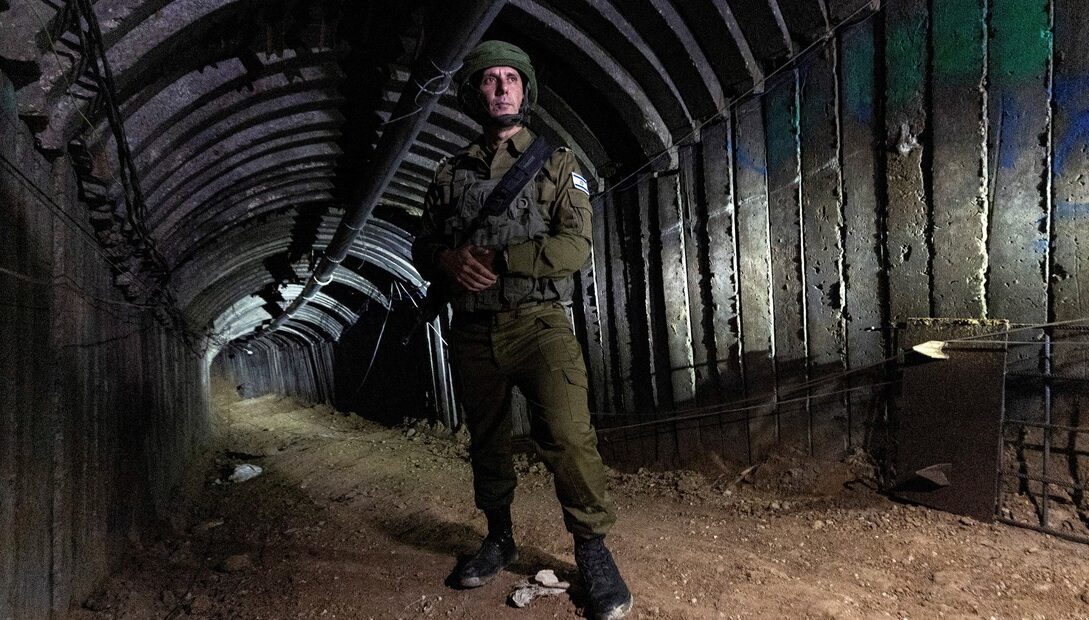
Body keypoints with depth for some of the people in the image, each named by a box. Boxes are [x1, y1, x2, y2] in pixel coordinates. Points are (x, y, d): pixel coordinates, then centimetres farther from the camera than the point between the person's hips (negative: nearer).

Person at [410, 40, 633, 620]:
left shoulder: (557, 163, 4)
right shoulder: (451, 173, 13)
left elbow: (575, 246, -8)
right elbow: (422, 247, 14)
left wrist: (494, 259, -15)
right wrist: (448, 259, -10)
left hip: (539, 322, -3)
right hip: (473, 332, 4)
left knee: (567, 432, -19)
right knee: (487, 442, 14)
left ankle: (593, 549, -2)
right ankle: (499, 540, 33)